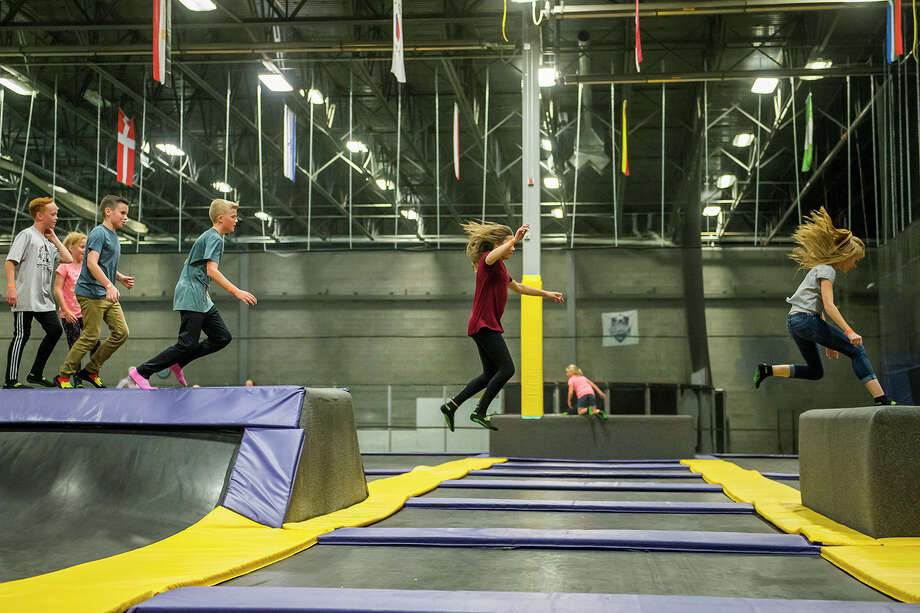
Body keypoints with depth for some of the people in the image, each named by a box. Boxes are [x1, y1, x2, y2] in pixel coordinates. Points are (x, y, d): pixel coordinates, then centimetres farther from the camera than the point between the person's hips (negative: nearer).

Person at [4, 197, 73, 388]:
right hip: (25, 298, -8)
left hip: (44, 299, 8)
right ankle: (11, 380, -1)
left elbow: (68, 259, 11)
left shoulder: (48, 242, 20)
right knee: (22, 335, -6)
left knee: (55, 331, 4)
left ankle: (36, 374, 15)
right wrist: (11, 287, -20)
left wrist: (54, 238, 13)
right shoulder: (27, 235, -4)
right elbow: (10, 261, -11)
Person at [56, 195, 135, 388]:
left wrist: (121, 278, 14)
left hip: (108, 295, 9)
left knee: (121, 332, 3)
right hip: (92, 293, -9)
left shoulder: (113, 235, 19)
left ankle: (90, 370, 13)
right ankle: (63, 376, 5)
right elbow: (91, 263, -23)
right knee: (91, 336, -8)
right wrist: (109, 285, -32)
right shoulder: (99, 233, -10)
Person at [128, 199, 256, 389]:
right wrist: (236, 291, -29)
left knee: (222, 337, 5)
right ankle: (141, 372, -3)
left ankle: (177, 363, 11)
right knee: (187, 344, -10)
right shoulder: (215, 238, -11)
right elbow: (212, 271, -23)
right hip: (191, 297, -10)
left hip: (200, 299, 10)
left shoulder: (209, 236, 19)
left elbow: (189, 263, 28)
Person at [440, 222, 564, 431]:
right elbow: (492, 256, -36)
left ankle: (451, 405, 13)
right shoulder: (488, 259, -8)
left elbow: (517, 287, 35)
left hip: (487, 326, 10)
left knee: (490, 375, 11)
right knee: (507, 368, -10)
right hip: (485, 325, -10)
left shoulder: (500, 267, 21)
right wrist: (514, 240, -47)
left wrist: (546, 294, 37)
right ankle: (480, 413, -6)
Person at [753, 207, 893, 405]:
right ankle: (881, 399, -16)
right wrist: (849, 332, -25)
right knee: (856, 350, -10)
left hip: (794, 321, 10)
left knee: (815, 372, 16)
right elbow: (829, 305, -17)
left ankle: (768, 370, 6)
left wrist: (830, 342, 27)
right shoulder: (826, 270, -4)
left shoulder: (820, 269, 25)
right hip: (806, 318, -10)